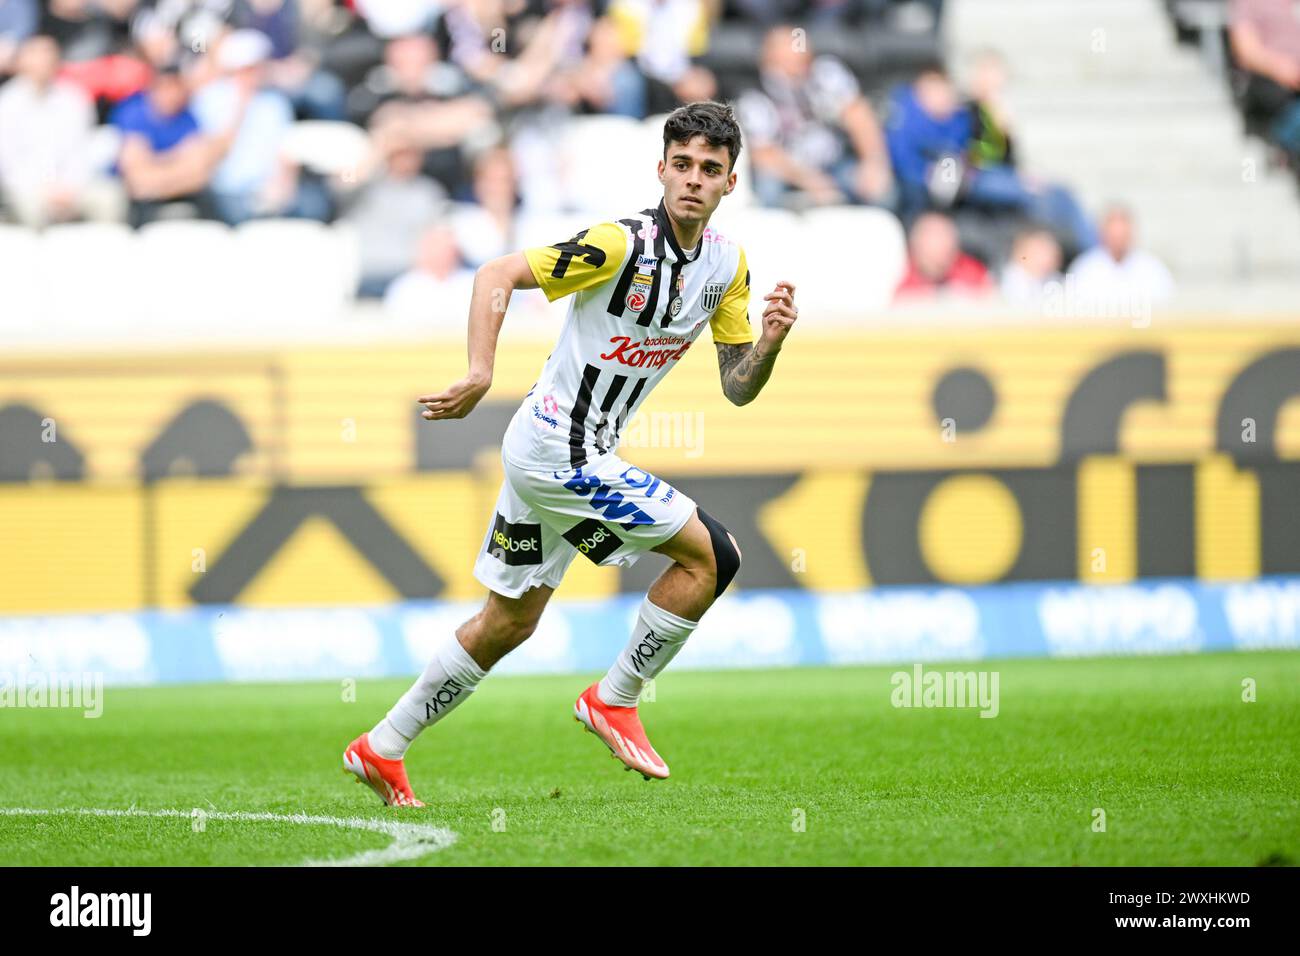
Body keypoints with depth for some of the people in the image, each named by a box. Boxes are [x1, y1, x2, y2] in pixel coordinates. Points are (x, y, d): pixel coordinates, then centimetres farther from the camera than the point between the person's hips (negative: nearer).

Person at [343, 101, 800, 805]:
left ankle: (382, 748, 25)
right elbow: (496, 276, -18)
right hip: (557, 448, -8)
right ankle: (614, 700, 3)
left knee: (510, 620, 16)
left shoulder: (727, 264, 4)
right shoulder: (621, 244, -19)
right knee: (712, 554, -10)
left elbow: (738, 387, 7)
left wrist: (770, 339, -14)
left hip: (582, 453, 8)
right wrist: (480, 374, -30)